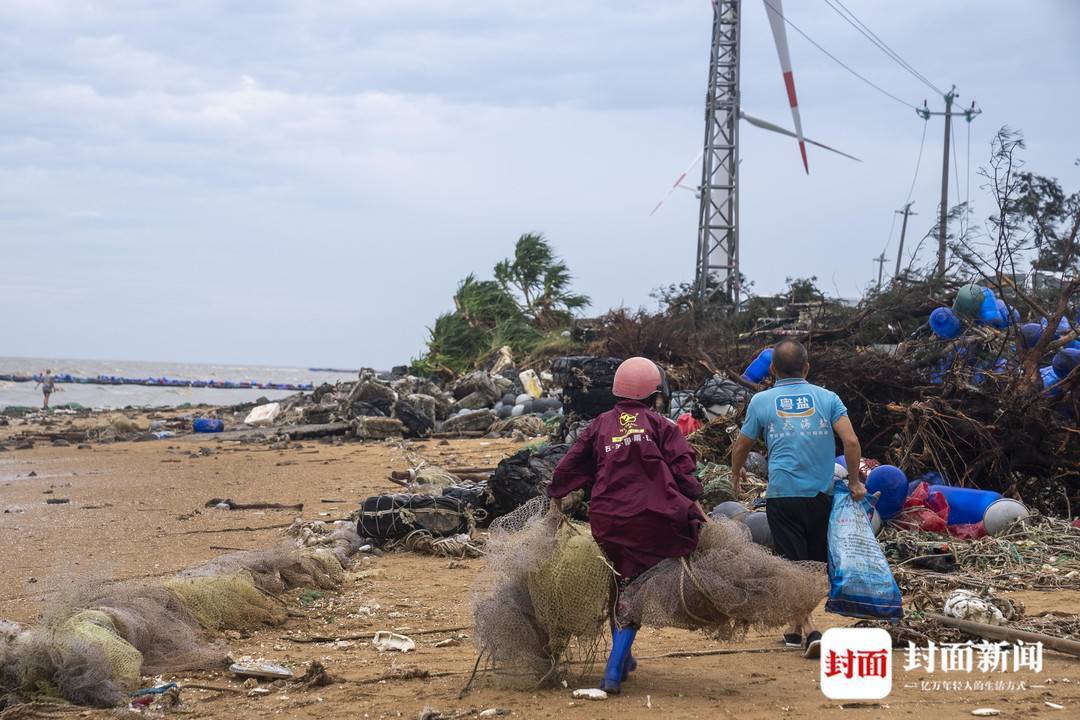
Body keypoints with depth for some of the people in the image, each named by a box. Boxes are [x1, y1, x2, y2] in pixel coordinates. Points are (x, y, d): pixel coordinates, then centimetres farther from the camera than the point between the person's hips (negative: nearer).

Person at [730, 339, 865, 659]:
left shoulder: (761, 401, 3)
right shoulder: (827, 398, 4)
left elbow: (741, 446, 13)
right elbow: (851, 442, -7)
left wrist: (736, 473, 32)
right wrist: (854, 481, 6)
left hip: (783, 494, -1)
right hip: (821, 493, 2)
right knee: (814, 564, 16)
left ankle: (810, 630, -14)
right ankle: (796, 627, 24)